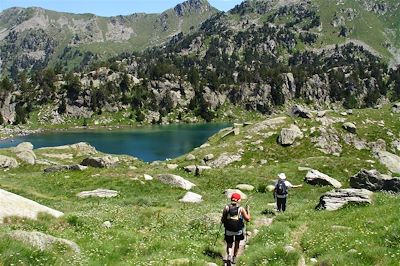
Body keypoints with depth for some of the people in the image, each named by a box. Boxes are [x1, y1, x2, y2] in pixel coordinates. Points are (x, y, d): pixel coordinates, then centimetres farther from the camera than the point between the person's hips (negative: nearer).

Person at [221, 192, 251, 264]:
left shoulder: (226, 208, -4)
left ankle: (229, 255, -13)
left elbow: (222, 220, -3)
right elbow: (248, 219, -6)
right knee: (237, 244, 23)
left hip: (228, 230, 0)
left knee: (229, 244, 14)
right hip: (238, 230, 0)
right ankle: (234, 258, 30)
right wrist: (248, 211, 9)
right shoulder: (241, 209, -7)